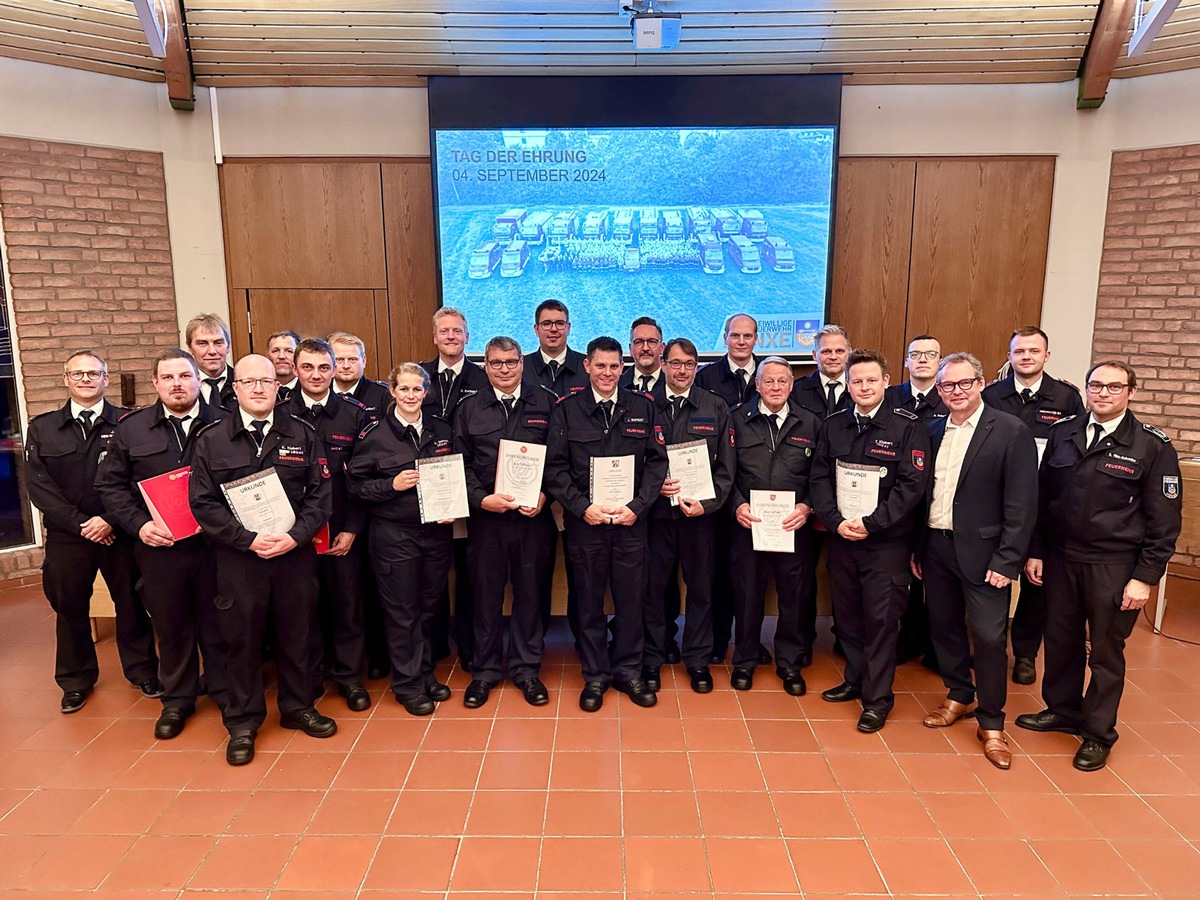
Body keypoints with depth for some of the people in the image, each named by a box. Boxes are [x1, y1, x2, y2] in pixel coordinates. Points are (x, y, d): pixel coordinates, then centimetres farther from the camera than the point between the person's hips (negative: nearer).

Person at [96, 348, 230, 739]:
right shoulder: (131, 428, 5)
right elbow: (110, 484, 6)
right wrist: (138, 524, -7)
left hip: (214, 542, -1)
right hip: (158, 546, 2)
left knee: (218, 622, 10)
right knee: (170, 626, 13)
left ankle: (225, 692, 27)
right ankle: (177, 699, 30)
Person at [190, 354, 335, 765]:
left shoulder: (302, 434, 4)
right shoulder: (211, 440, 1)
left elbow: (320, 493, 1)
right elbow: (203, 503, -3)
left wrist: (295, 536, -13)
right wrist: (249, 539, -14)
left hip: (295, 554, 1)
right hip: (237, 558, -1)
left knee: (297, 634, 12)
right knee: (242, 640, 8)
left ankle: (298, 707, 31)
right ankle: (243, 723, 25)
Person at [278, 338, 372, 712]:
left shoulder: (355, 414, 0)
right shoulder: (280, 415, 1)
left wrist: (352, 528, -6)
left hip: (342, 529, 0)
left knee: (347, 603, 7)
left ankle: (348, 675, 23)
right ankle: (311, 674, 26)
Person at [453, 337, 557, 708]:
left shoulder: (546, 403, 3)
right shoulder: (469, 409, 6)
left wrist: (544, 495, -11)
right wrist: (482, 499, -10)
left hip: (533, 516, 0)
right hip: (485, 516, 1)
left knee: (529, 592, 10)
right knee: (486, 594, 9)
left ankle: (526, 668, 25)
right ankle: (485, 670, 25)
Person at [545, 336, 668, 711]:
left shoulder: (643, 408, 5)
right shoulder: (567, 410, 1)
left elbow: (657, 461, 3)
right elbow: (555, 467, -2)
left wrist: (637, 505, -8)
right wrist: (582, 507, -12)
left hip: (631, 520, 1)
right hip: (584, 521, -1)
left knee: (631, 599, 9)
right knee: (589, 601, 9)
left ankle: (628, 670, 26)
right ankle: (594, 676, 23)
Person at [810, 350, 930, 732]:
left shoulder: (908, 425, -7)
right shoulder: (833, 425, 7)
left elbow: (912, 484, -12)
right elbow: (819, 477, 5)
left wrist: (869, 522, -16)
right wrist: (836, 521, -9)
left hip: (886, 542, -4)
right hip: (841, 538, 4)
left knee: (881, 619, 2)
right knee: (847, 614, 14)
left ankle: (878, 697, 17)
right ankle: (854, 679, 33)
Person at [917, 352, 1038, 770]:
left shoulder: (1011, 431, -9)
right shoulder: (934, 431, 8)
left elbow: (1021, 503, -12)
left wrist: (1007, 560, -15)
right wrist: (917, 548, 9)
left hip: (982, 551, -5)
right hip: (936, 546, 6)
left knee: (989, 636, -2)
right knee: (944, 625, 15)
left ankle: (991, 724, 15)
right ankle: (959, 696, 36)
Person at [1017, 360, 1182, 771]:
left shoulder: (1153, 446, -6)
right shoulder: (1062, 433, 4)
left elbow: (1164, 520, -6)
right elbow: (1042, 498, 9)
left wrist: (1145, 577, -10)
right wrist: (1036, 551, 6)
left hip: (1114, 567, -3)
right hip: (1060, 559, 4)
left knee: (1106, 651, 9)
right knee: (1061, 641, 15)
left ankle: (1098, 733, 26)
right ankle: (1063, 710, 36)